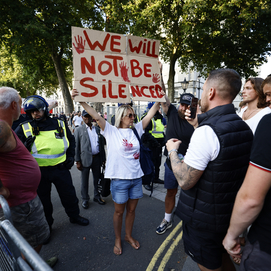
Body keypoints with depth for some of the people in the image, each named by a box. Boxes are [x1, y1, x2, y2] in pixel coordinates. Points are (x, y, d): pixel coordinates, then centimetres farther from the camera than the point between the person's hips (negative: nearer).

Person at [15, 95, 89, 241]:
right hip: (39, 171, -1)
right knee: (43, 200, 16)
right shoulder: (24, 128, -4)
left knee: (69, 195, 15)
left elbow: (71, 140, 14)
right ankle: (46, 225, 40)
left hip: (61, 168, 1)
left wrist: (71, 156, 5)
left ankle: (74, 216, 41)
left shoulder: (60, 124, 1)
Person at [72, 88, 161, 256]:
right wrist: (81, 101, -25)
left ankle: (129, 236, 43)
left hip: (136, 177, 4)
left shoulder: (136, 129, 3)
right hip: (119, 179, -3)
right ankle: (118, 240, 39)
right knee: (119, 211, 15)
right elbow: (96, 116, -17)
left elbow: (151, 114, 2)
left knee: (131, 210, 20)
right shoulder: (111, 131, -7)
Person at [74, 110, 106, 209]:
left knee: (97, 178, 15)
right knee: (84, 180, 9)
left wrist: (103, 158, 7)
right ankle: (85, 199, 27)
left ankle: (97, 196, 33)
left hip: (97, 158, 3)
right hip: (85, 158, -3)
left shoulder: (97, 129, 8)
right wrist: (77, 161, -7)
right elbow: (76, 146, -2)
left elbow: (102, 144, 10)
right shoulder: (79, 130, 0)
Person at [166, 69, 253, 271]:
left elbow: (185, 181, -25)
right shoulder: (244, 127, -1)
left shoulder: (207, 131, -29)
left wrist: (172, 151, -10)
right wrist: (197, 125, 9)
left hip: (204, 219, -8)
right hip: (230, 214, 8)